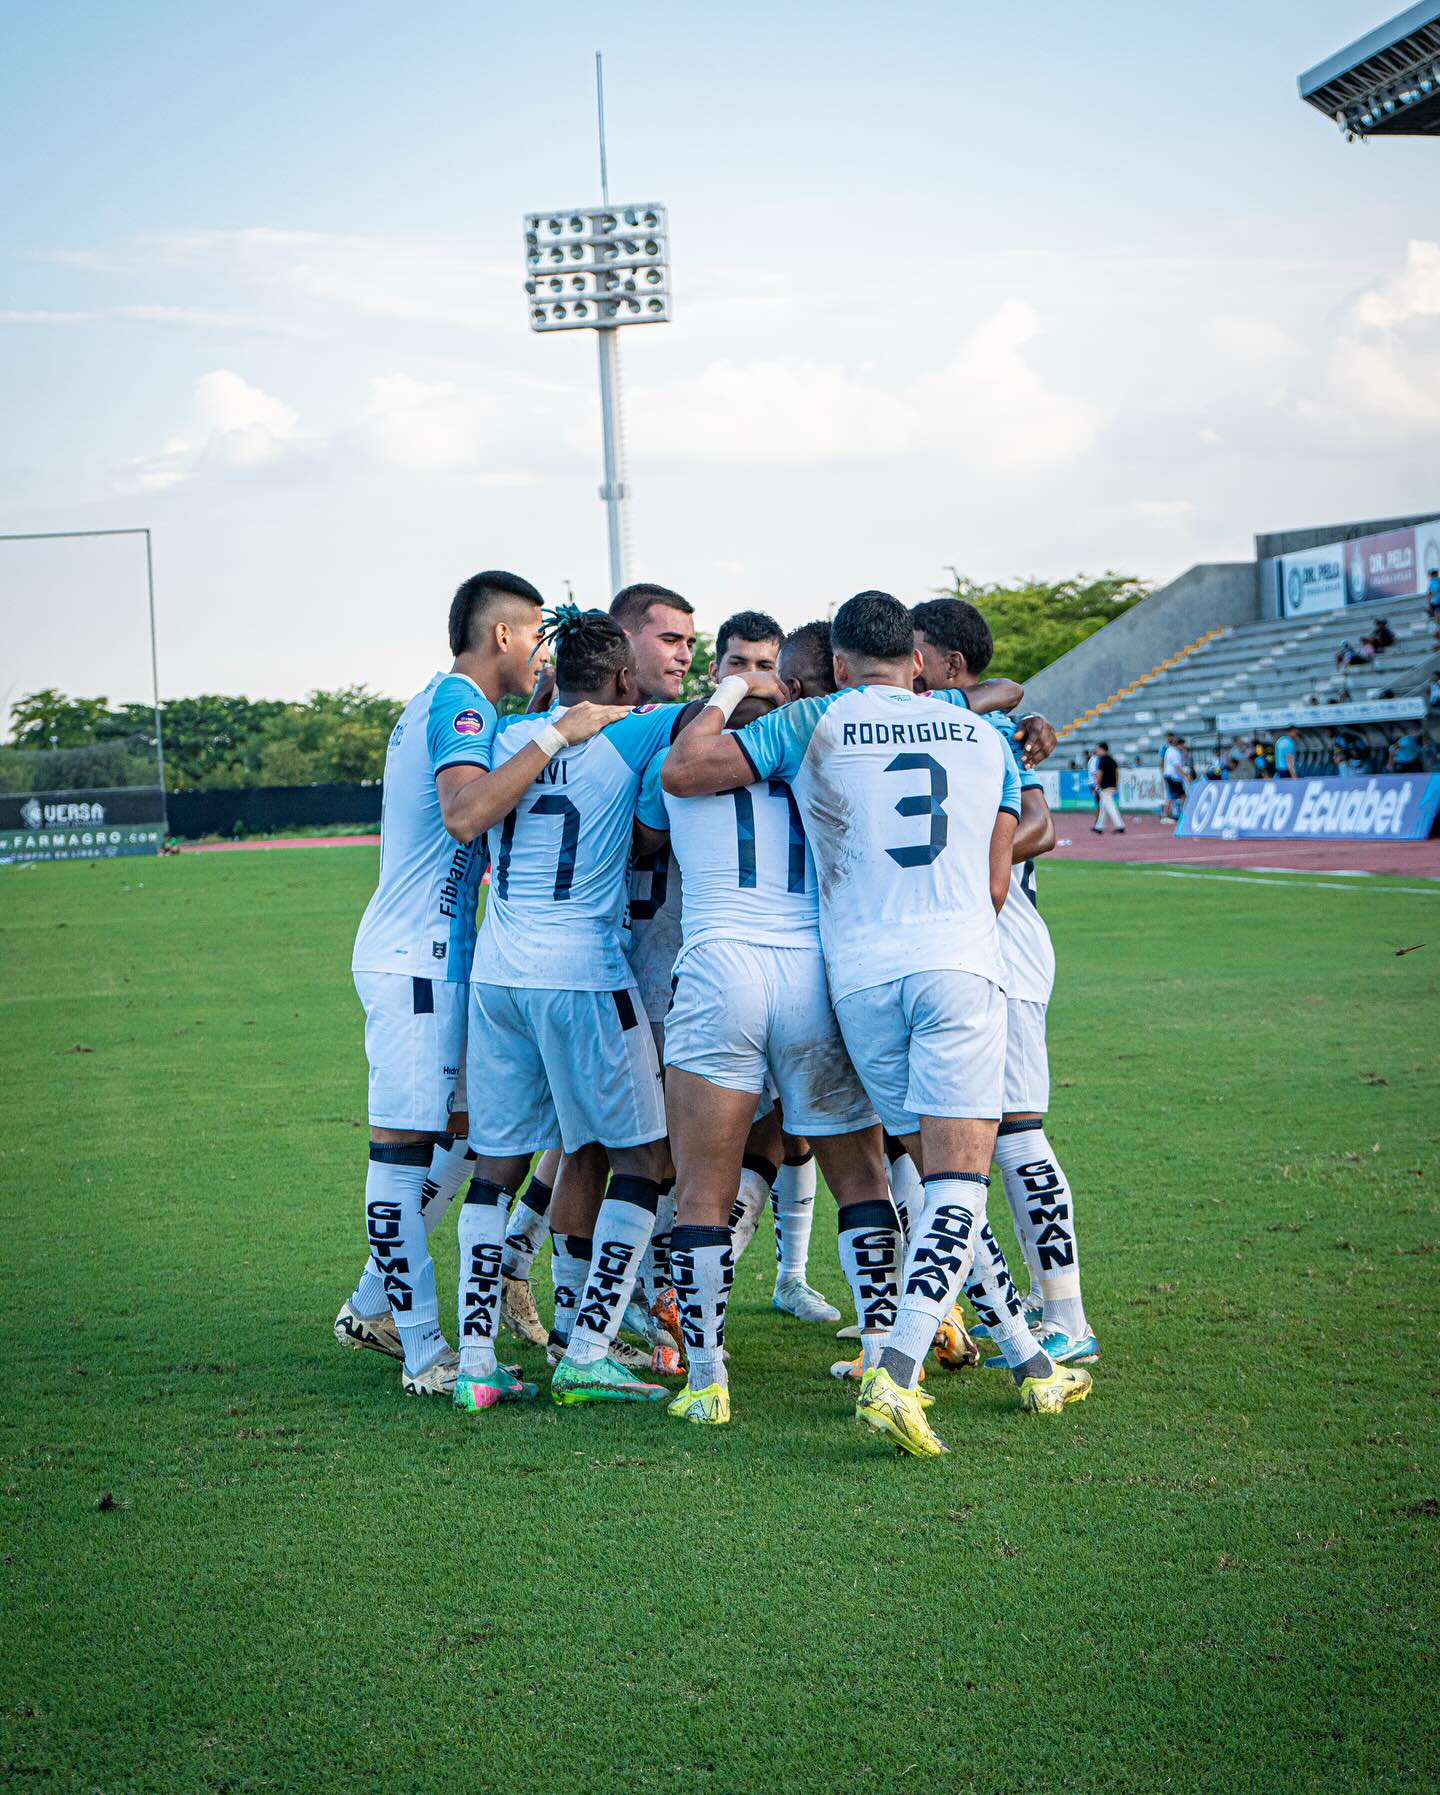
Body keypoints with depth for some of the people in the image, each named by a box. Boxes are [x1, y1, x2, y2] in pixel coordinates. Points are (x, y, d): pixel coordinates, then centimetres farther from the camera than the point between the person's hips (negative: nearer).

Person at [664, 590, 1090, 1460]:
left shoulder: (813, 725, 7)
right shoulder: (985, 736, 15)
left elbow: (680, 772, 4)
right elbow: (994, 883, 16)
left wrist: (727, 694, 21)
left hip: (860, 972, 1)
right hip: (963, 963, -1)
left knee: (936, 1172, 13)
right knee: (958, 1184, -6)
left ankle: (1031, 1360, 19)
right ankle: (896, 1376, -23)